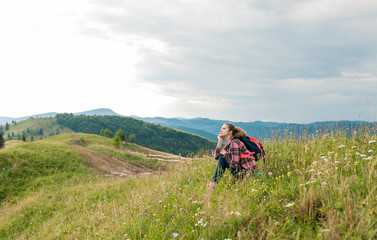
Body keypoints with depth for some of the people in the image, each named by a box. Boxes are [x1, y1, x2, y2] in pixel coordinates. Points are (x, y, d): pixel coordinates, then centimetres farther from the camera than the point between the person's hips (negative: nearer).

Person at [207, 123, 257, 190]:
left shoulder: (234, 143, -17)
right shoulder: (229, 143, 12)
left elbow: (234, 164, -22)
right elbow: (217, 156, 8)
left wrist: (225, 154, -9)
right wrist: (219, 142, 0)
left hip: (247, 172, -10)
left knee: (223, 158, -11)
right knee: (223, 156, 12)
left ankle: (214, 182, -2)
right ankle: (213, 182, 10)